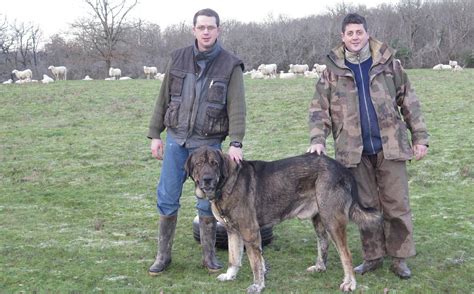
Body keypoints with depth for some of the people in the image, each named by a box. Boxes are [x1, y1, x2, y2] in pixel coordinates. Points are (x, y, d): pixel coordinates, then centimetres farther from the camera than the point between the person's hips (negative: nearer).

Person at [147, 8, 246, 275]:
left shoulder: (230, 65, -5)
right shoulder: (179, 59, 3)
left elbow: (237, 107, -12)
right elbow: (164, 99, 8)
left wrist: (236, 143, -23)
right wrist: (155, 134, 6)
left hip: (208, 143, -2)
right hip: (176, 140, 2)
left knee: (208, 202, 5)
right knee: (167, 198, 5)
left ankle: (209, 255, 20)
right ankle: (164, 255, 18)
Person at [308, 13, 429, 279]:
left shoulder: (389, 63, 3)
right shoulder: (332, 70, 5)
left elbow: (409, 102, 6)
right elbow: (319, 108, 3)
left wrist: (420, 136, 2)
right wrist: (318, 139, -12)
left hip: (390, 146, -1)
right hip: (356, 151, 1)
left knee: (397, 205, 3)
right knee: (366, 207, 10)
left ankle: (400, 258, 15)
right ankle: (373, 257, 21)